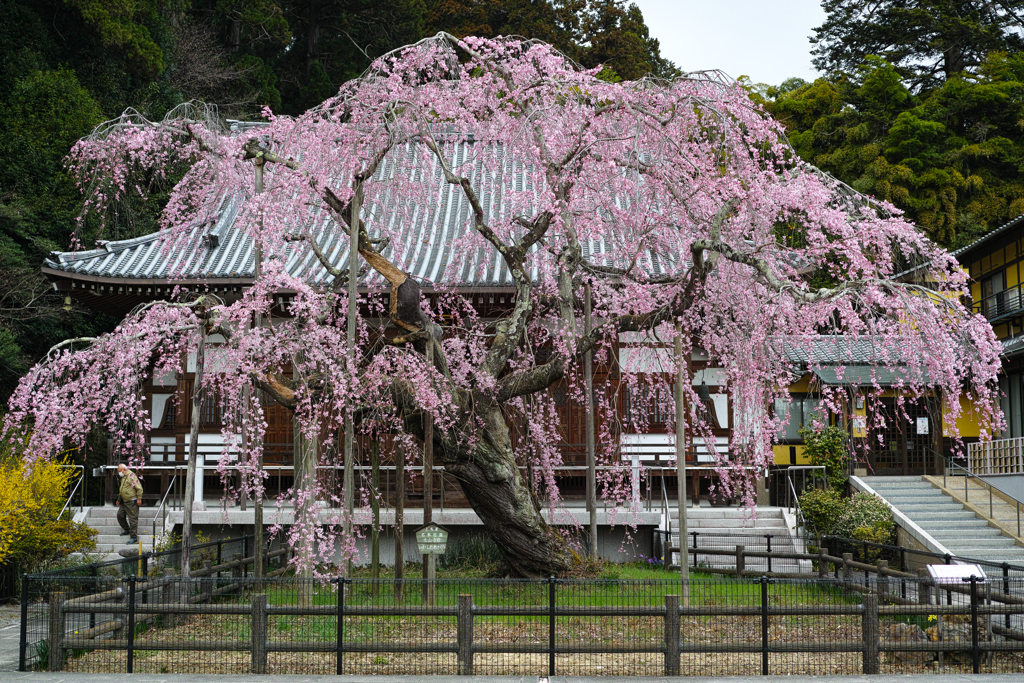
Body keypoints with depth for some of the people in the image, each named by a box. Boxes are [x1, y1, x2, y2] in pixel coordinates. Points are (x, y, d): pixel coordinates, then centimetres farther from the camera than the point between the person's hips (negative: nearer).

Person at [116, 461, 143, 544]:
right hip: (124, 501, 10)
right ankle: (127, 530, 32)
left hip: (132, 502, -10)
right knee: (120, 515, 14)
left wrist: (139, 498, -20)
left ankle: (134, 537, -5)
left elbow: (139, 488, -18)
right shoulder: (123, 477, 15)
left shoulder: (131, 476, -15)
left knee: (133, 519, -7)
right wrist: (118, 500, 29)